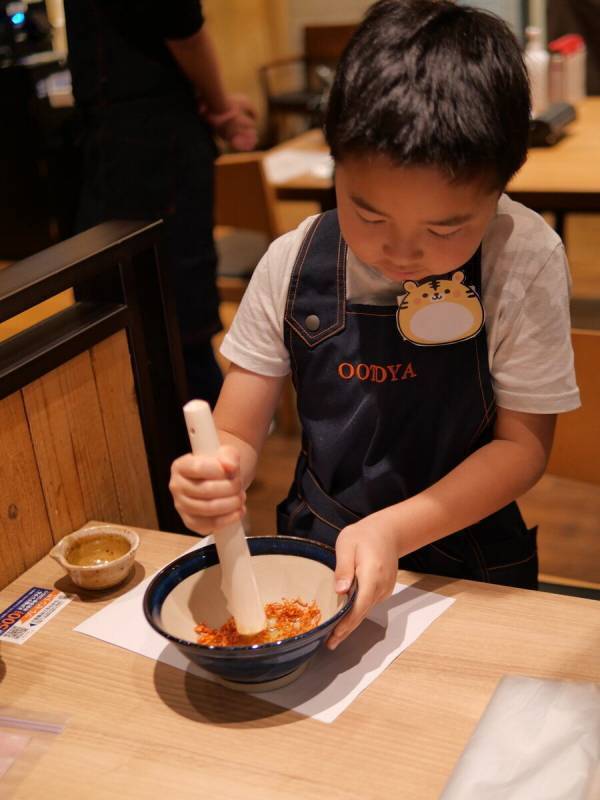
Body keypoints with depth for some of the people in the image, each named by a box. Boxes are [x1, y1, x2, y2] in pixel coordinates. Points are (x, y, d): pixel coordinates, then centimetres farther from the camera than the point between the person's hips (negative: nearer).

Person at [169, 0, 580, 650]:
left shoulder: (524, 261, -14)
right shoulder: (292, 264, -8)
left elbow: (523, 444, -11)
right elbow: (237, 436, -4)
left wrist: (394, 530, -25)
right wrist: (212, 479, -28)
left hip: (466, 565, -1)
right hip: (317, 548, 2)